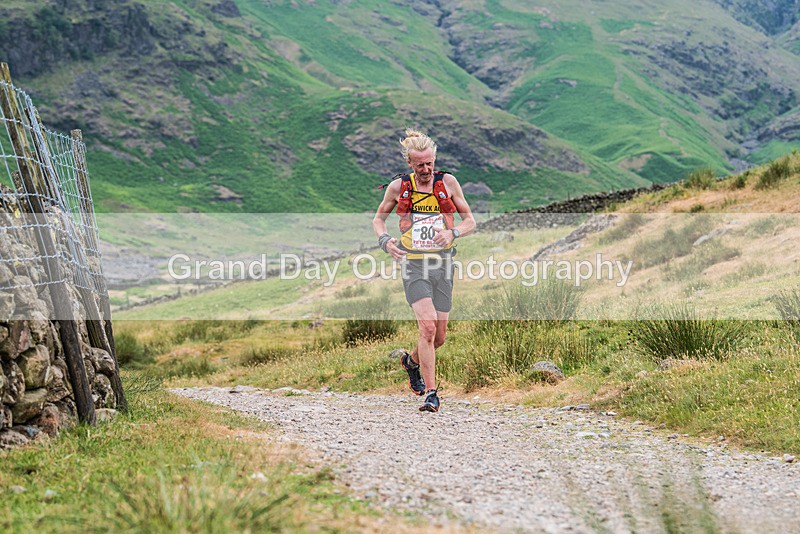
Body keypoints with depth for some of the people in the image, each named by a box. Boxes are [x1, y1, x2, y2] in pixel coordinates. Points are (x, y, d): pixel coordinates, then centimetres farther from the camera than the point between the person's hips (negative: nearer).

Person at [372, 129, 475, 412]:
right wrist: (385, 240, -6)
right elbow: (378, 218, 15)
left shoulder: (448, 182, 2)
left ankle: (412, 361, 41)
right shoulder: (398, 187, 1)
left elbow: (470, 221, 7)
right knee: (428, 327, -20)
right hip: (414, 264, -2)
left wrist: (452, 232, -14)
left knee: (439, 336, 8)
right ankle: (430, 394, -14)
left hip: (443, 263, 2)